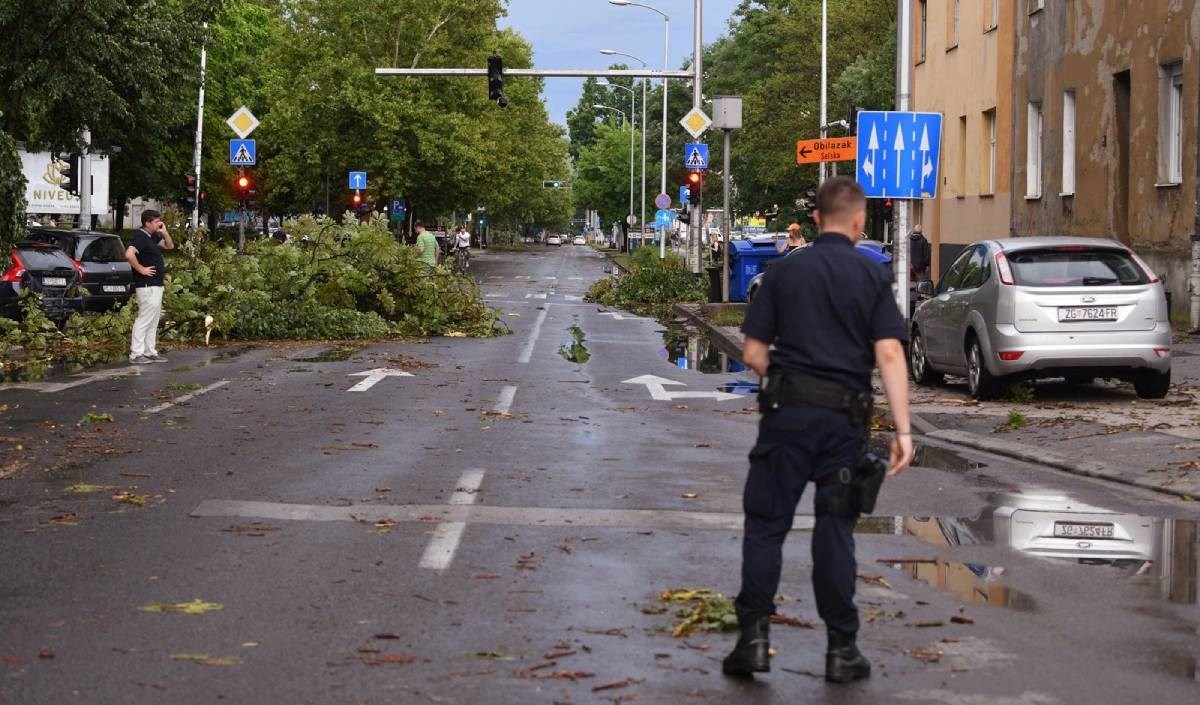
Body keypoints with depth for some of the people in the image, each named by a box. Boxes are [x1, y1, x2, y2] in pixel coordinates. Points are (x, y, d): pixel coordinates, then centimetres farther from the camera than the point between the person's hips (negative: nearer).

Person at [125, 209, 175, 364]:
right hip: (147, 286, -10)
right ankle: (136, 354, -5)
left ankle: (150, 352, 20)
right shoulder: (140, 237, -16)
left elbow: (169, 246, 23)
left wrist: (164, 232, 6)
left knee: (153, 322, 14)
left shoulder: (153, 237, 14)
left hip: (156, 285, 10)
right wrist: (141, 269, -22)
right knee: (144, 320, -8)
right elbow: (129, 254, -31)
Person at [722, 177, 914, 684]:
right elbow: (889, 355, -8)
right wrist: (903, 430, -9)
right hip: (845, 416, 0)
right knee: (834, 529, 6)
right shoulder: (873, 277, 1)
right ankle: (841, 650, 9)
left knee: (766, 523, 7)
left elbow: (754, 354, 0)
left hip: (787, 411, 0)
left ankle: (754, 637, 2)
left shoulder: (784, 271, 2)